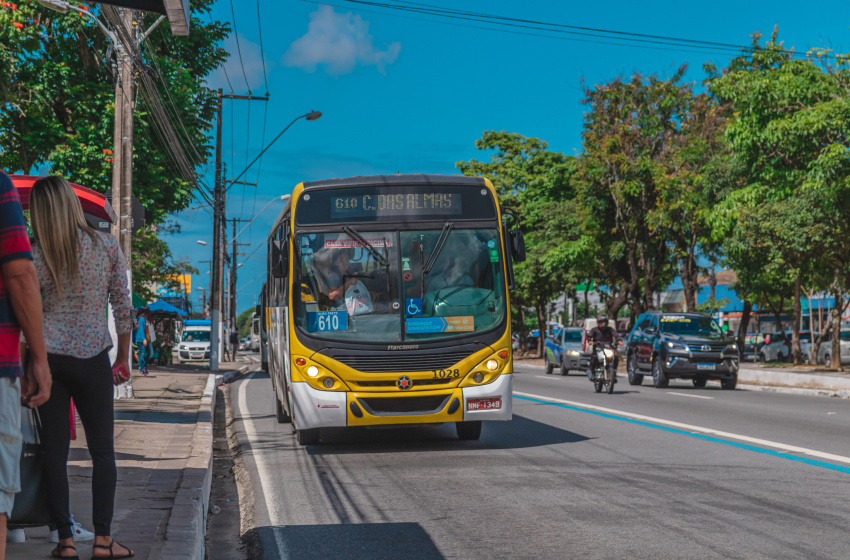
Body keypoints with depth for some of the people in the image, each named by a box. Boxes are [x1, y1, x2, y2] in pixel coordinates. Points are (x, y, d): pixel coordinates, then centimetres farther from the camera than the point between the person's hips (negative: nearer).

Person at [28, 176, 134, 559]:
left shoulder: (35, 256, -3)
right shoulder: (107, 246, -2)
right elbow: (122, 305, 1)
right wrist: (124, 357, 11)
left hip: (46, 358, 0)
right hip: (93, 359, 0)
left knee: (55, 451, 7)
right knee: (102, 450, 9)